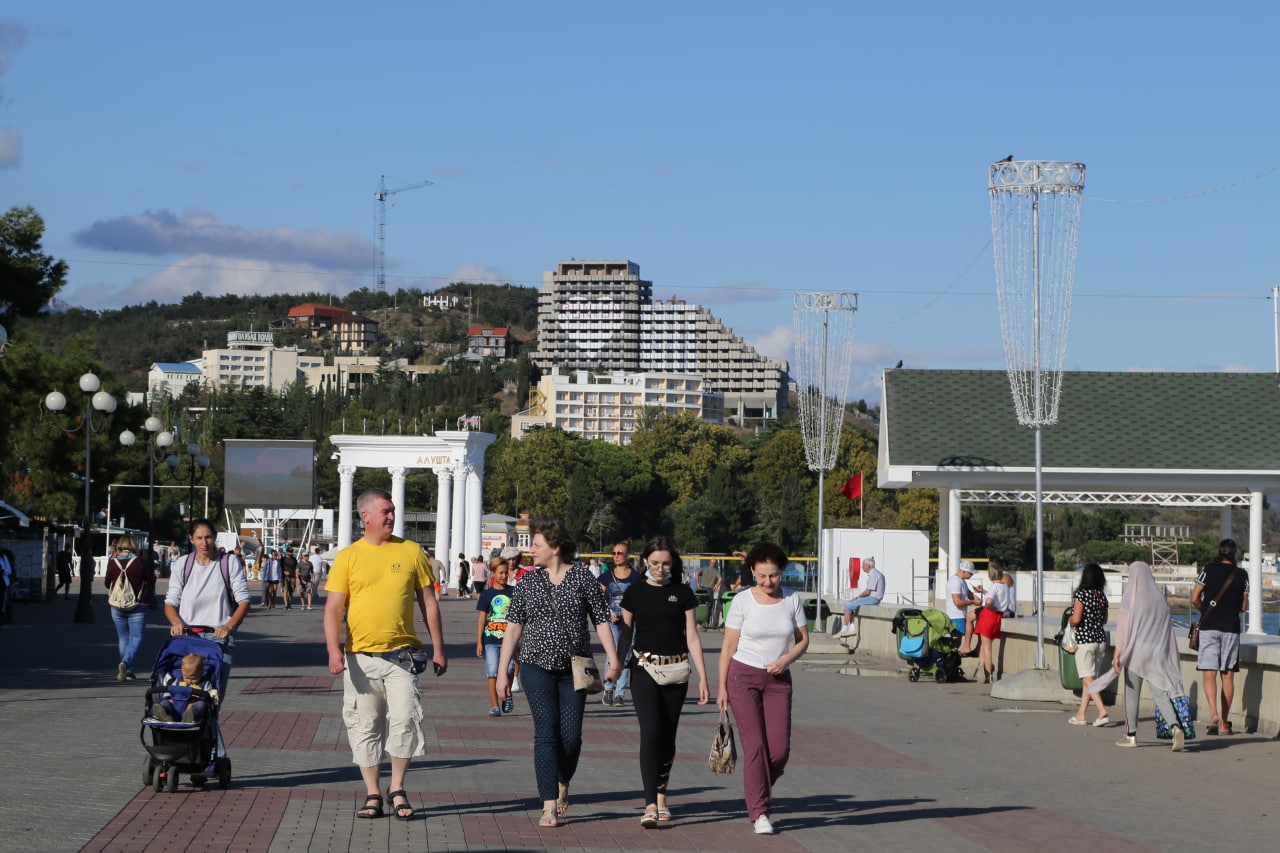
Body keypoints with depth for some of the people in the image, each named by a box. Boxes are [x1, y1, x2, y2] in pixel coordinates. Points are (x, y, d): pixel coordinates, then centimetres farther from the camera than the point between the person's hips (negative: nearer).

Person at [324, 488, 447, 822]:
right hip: (361, 657, 0)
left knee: (405, 719, -11)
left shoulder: (411, 551, 6)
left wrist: (437, 648, 7)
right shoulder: (347, 557, 2)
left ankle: (397, 789, 5)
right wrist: (334, 649, -14)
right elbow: (333, 608, -1)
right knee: (365, 727, 4)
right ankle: (372, 795, 14)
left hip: (402, 654, 0)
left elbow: (428, 602, 10)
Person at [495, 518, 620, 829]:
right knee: (546, 733, -9)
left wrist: (613, 661, -8)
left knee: (571, 736, -1)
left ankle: (563, 785, 29)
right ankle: (549, 806, -8)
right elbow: (513, 627, 6)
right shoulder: (528, 583, 5)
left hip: (574, 669, 0)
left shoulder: (583, 578, 0)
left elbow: (602, 621, 1)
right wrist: (502, 672, 3)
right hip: (537, 667, 0)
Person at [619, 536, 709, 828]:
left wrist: (703, 677, 0)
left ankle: (661, 795, 26)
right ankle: (650, 805, -19)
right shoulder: (635, 593, 3)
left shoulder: (682, 593, 4)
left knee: (668, 736, 8)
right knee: (650, 732, -15)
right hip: (644, 669, -2)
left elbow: (692, 637, 4)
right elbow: (625, 634, 11)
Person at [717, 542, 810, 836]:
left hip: (778, 680, 3)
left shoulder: (792, 600, 2)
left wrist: (786, 659, -10)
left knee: (779, 750, -4)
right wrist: (722, 687, -4)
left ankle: (757, 791, 26)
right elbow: (729, 646, -2)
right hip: (743, 676, -3)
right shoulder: (742, 601, -5)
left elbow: (803, 640, 10)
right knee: (755, 745, -9)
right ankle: (760, 812, -3)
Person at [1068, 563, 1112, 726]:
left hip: (1084, 640, -7)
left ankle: (1103, 712, -19)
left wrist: (1069, 620, 2)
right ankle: (1081, 714, 17)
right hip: (1100, 640, 7)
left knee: (1088, 679, -5)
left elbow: (1076, 619, -19)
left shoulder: (1081, 594, -13)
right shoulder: (1102, 596, 6)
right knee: (1088, 679, 13)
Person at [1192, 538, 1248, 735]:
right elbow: (1244, 606, 6)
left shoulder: (1209, 570, -1)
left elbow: (1194, 599, -4)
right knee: (1228, 676, 7)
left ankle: (1213, 714, -25)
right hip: (1231, 628, 1)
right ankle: (1224, 723, 9)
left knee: (1209, 673, -3)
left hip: (1209, 626, -1)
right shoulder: (1242, 574, 3)